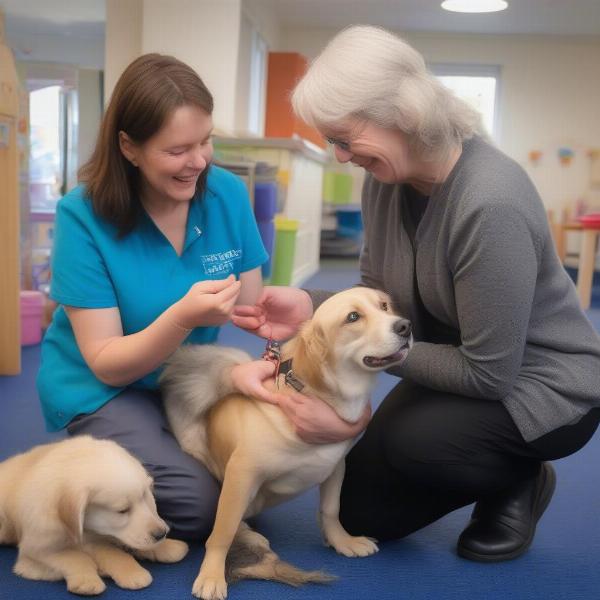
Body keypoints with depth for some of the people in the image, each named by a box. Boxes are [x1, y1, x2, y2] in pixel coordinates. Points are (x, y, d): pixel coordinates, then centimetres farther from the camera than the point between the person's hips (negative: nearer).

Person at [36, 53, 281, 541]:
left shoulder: (228, 194, -10)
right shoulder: (83, 216, -20)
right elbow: (106, 364, -19)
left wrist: (250, 363, -30)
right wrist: (183, 318, -37)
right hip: (101, 389, -4)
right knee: (198, 505, -20)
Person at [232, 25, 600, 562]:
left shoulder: (491, 202, -34)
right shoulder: (386, 178, -8)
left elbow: (489, 372, -29)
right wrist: (312, 307, -21)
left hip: (543, 385, -7)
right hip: (459, 366, 8)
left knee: (410, 439, -35)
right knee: (362, 512, 5)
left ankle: (519, 481, -1)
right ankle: (497, 475, 26)